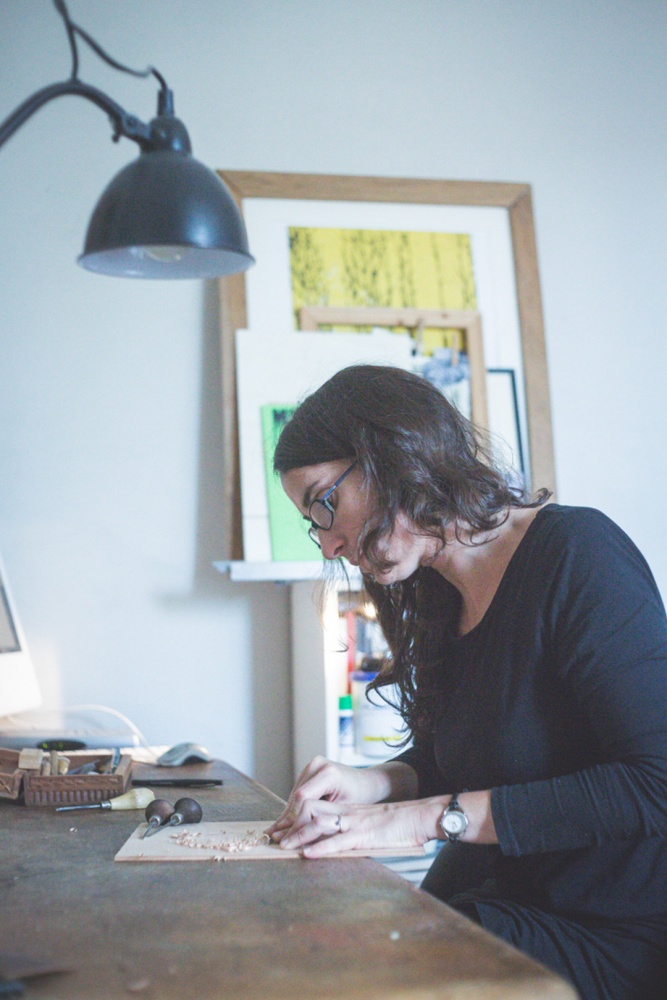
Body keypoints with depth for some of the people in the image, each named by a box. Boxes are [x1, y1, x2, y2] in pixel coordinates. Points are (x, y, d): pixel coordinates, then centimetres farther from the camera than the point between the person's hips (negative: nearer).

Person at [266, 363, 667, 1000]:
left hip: (608, 943, -7)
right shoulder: (443, 601, 9)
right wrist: (377, 783, -2)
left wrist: (432, 817, -20)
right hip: (498, 908, 7)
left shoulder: (577, 552, -15)